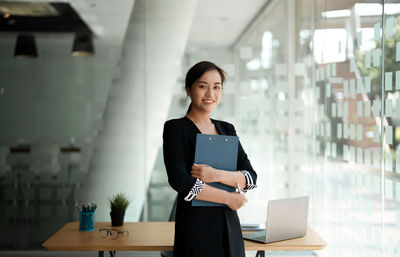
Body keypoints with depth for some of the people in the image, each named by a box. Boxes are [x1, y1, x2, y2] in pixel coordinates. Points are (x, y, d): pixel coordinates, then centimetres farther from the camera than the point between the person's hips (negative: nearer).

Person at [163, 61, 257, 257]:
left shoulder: (227, 130, 11)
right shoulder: (175, 129, -4)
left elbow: (251, 177, 3)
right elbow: (180, 181, -16)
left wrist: (217, 175, -14)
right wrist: (228, 198, -9)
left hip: (229, 227, 5)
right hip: (195, 228, -4)